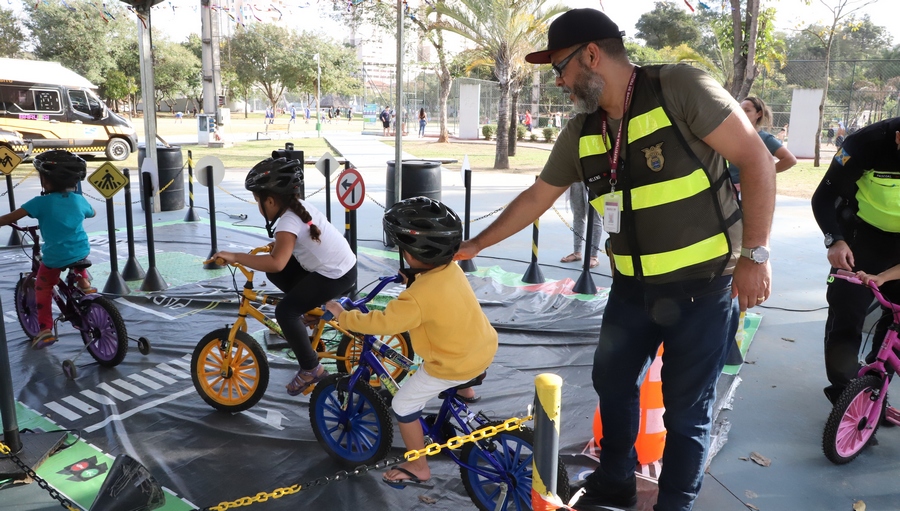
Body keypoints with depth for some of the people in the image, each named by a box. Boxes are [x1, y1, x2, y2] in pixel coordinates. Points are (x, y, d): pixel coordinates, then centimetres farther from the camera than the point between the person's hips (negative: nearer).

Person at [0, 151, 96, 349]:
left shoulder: (41, 202, -12)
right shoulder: (79, 200, 1)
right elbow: (91, 213, 24)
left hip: (55, 258, -4)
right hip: (82, 252, 4)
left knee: (42, 289, 17)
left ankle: (45, 330, 12)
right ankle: (84, 283, 30)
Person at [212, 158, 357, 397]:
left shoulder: (288, 222, -23)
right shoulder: (300, 205, 4)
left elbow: (276, 263, -39)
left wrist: (235, 257, -34)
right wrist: (276, 245, 11)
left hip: (335, 276, -9)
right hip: (340, 264, 9)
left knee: (285, 311, -12)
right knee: (276, 275, 10)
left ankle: (311, 370, -2)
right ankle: (307, 310, 24)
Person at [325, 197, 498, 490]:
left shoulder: (417, 298, -31)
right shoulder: (451, 268, -7)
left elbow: (380, 323, -23)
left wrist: (343, 315, -11)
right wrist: (409, 277, 12)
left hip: (454, 365, -8)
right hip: (485, 347, 8)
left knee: (404, 405, 8)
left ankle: (418, 469, 21)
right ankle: (464, 389, 58)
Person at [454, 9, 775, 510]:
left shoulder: (679, 87, -17)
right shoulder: (581, 132, 2)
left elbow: (757, 159, -15)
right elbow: (537, 197, 13)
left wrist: (755, 254, -16)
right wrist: (476, 244, 16)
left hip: (704, 284, -6)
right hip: (634, 286, 7)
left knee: (687, 409, 5)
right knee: (612, 381, 18)